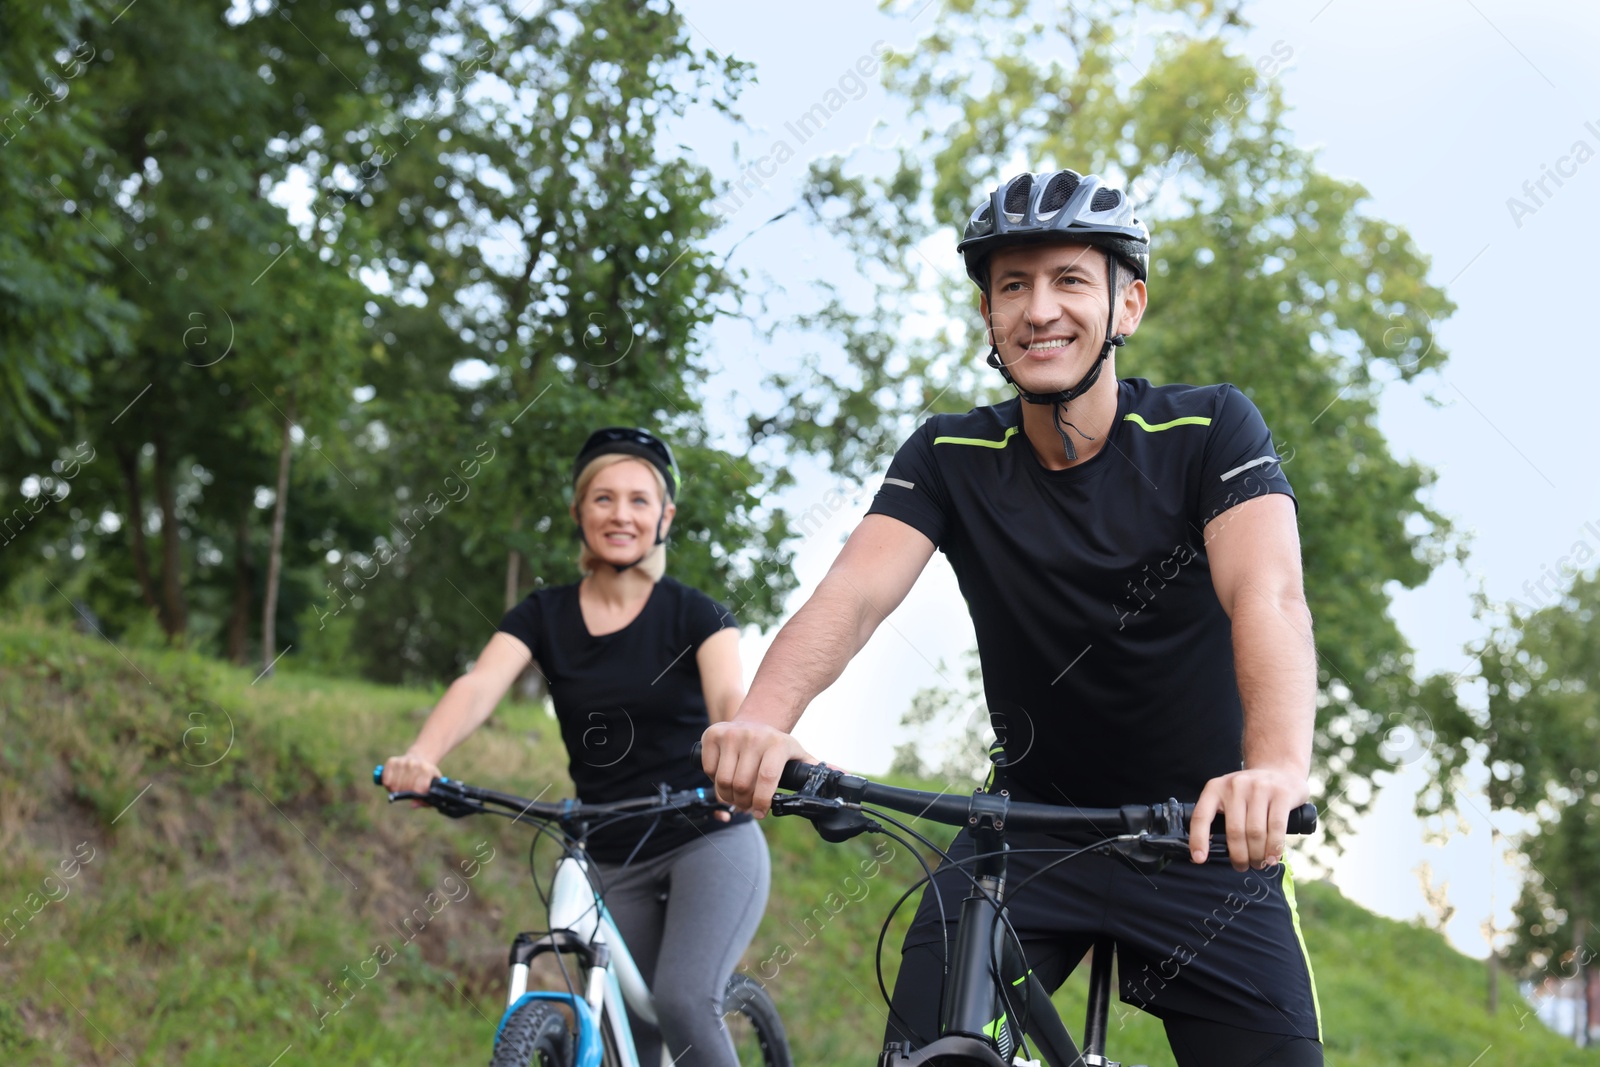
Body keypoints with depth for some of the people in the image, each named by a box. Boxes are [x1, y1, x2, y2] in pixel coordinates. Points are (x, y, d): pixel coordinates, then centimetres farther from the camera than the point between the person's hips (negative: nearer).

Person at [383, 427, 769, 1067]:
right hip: (614, 862, 4)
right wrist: (421, 757, -39)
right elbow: (480, 686, -17)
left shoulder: (693, 614, -6)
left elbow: (730, 698, -24)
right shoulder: (544, 616, 1)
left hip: (710, 842, -3)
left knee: (684, 1001, -24)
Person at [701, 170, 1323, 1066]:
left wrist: (1277, 768, -49)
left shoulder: (1210, 430, -12)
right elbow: (855, 592, -21)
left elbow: (1267, 596, -29)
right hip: (1031, 827, 1)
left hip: (1204, 833, -1)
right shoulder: (950, 458, -5)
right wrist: (764, 717, -43)